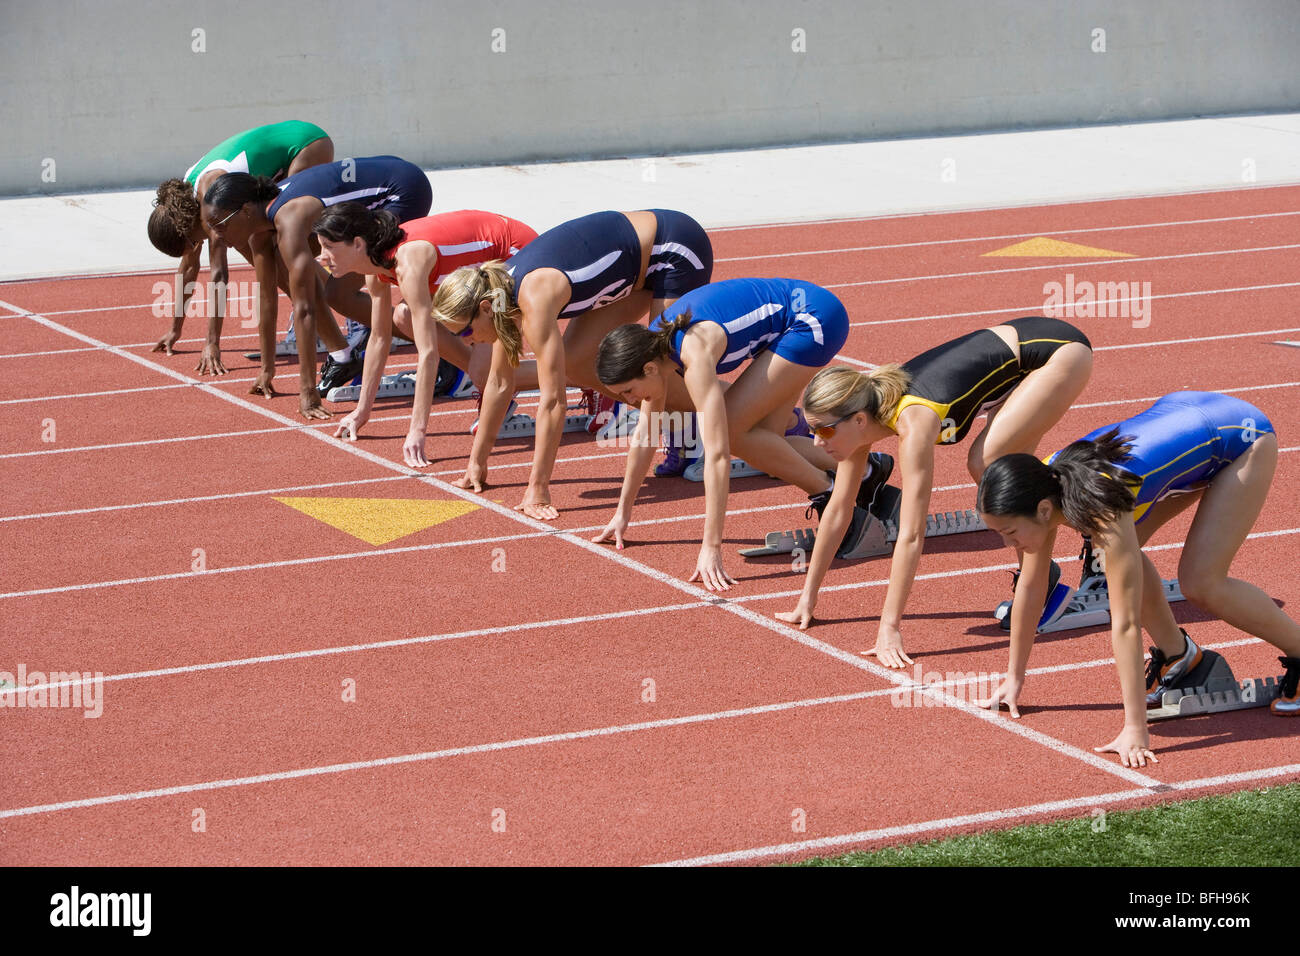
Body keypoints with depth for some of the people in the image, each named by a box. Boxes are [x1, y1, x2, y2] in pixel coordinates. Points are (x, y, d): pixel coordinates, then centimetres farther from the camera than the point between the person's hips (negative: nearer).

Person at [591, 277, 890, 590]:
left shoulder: (695, 352, -31)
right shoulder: (652, 345, -6)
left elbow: (717, 455, -35)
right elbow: (645, 432, 8)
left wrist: (711, 547, -37)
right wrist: (623, 512, 13)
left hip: (817, 317, -9)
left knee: (731, 431, -15)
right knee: (758, 440, 6)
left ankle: (830, 492, -2)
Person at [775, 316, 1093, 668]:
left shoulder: (912, 424, -32)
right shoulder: (862, 409, -10)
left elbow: (910, 536, -34)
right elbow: (839, 509, 1)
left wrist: (890, 629, -35)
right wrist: (808, 598, 4)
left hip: (1060, 349, -8)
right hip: (1015, 347, 8)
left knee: (986, 464, -20)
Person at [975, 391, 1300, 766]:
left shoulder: (1102, 509, -37)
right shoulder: (1044, 488, -17)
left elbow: (1125, 625, -37)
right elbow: (1030, 589, -3)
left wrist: (1135, 730, -36)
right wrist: (1013, 678, 3)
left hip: (1242, 434, -7)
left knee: (1201, 583, -17)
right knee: (1121, 555, -4)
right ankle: (1179, 658, 15)